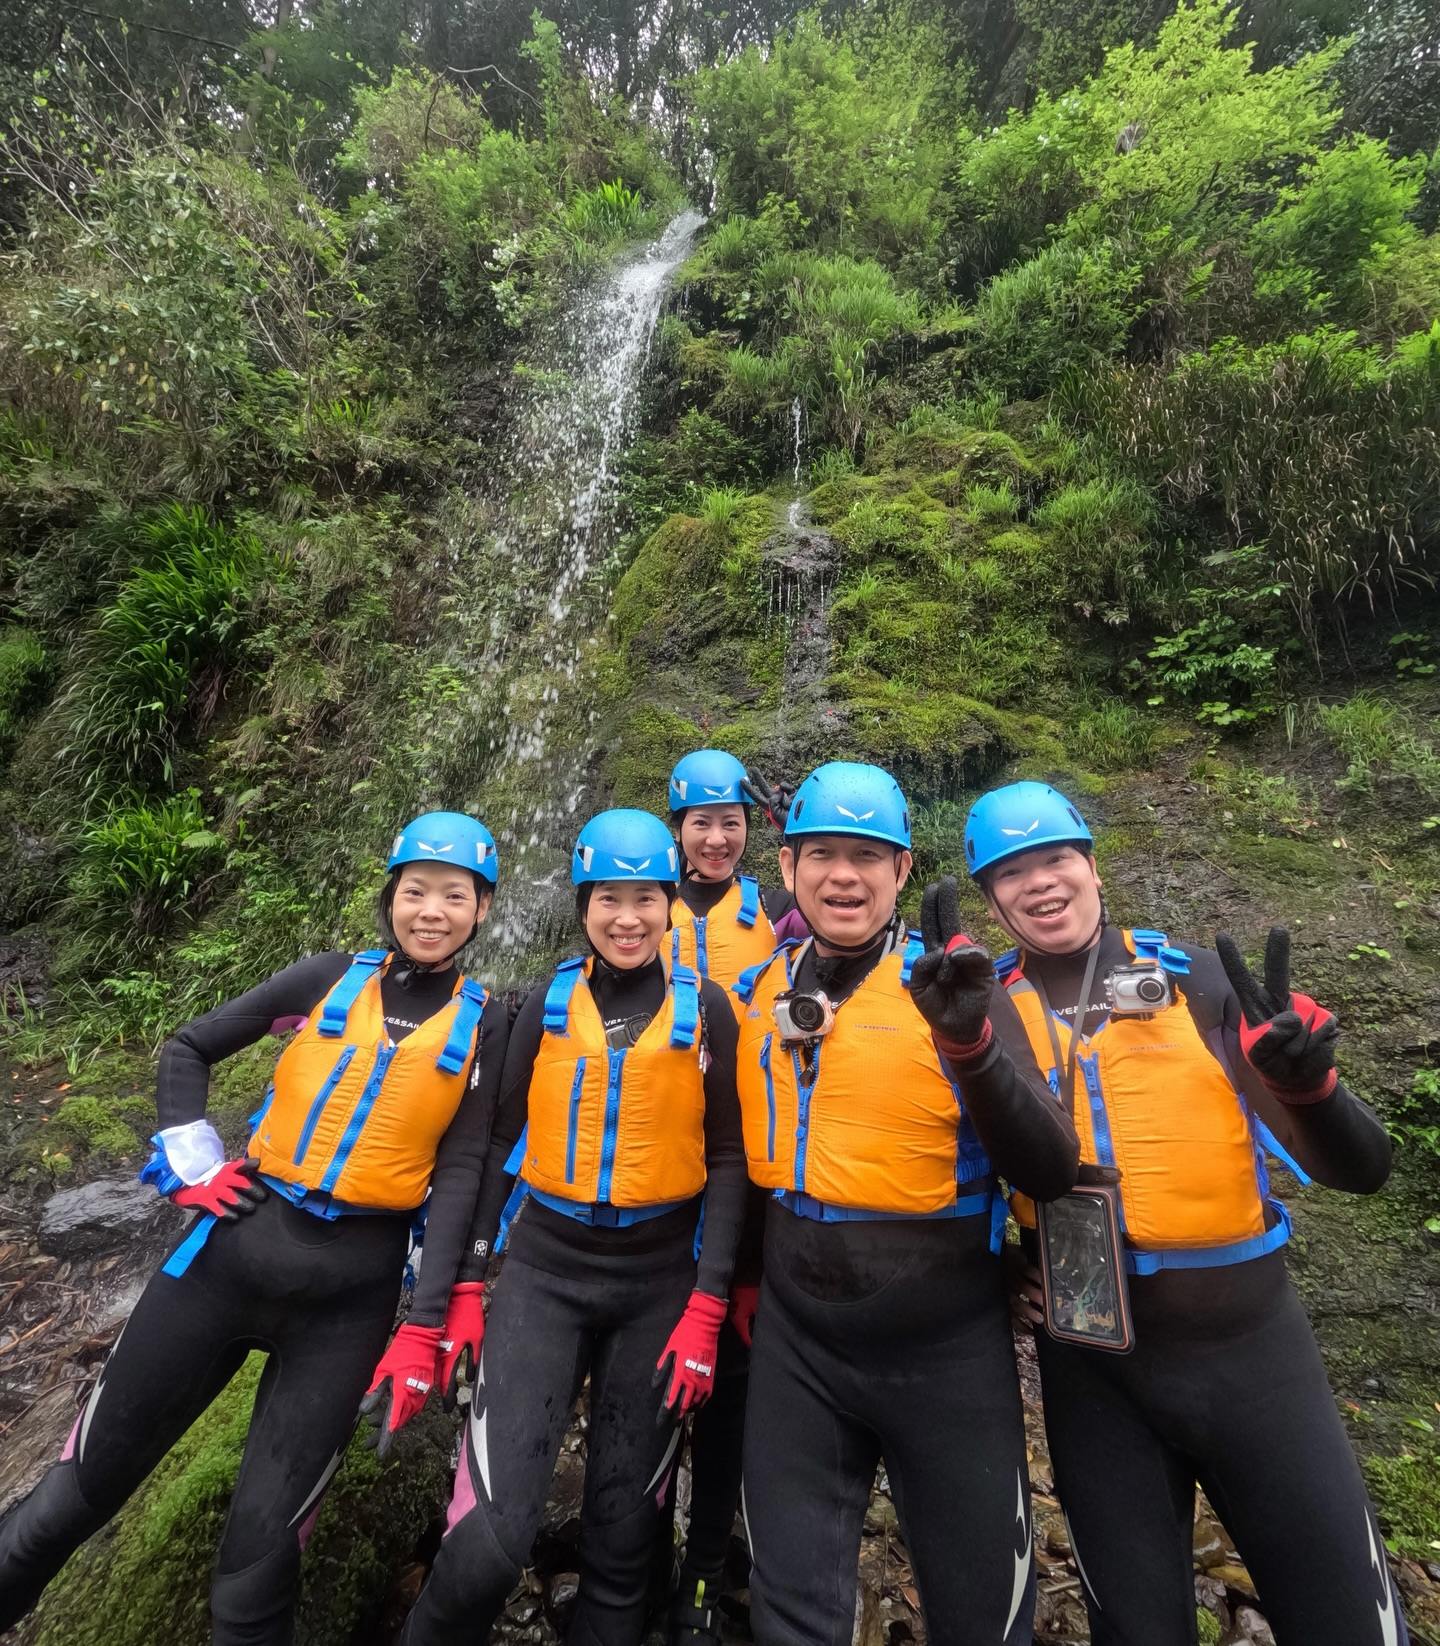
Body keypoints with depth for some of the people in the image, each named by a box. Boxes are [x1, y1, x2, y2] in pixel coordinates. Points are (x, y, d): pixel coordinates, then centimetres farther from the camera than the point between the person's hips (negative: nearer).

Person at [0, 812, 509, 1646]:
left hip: (351, 1287, -1)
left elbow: (460, 1173, -4)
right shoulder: (330, 979, 0)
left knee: (264, 1537, 5)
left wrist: (426, 1324, -7)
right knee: (87, 1483, 13)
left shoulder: (484, 1024, -2)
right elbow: (188, 1049, 10)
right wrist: (193, 1166, -1)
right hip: (235, 1246, 2)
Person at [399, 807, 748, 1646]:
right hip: (544, 1271, 1)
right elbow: (501, 1142, 6)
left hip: (661, 1280, 0)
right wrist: (465, 1278, 5)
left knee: (624, 1527, 12)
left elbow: (727, 1159, -2)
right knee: (493, 1532, -6)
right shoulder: (549, 1003, 0)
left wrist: (707, 1306, -6)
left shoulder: (705, 1008, -5)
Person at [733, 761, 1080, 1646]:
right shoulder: (758, 994, -1)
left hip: (946, 1347, -2)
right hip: (796, 1341, 3)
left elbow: (1051, 1172, -18)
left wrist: (971, 1041, -33)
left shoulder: (953, 985, -13)